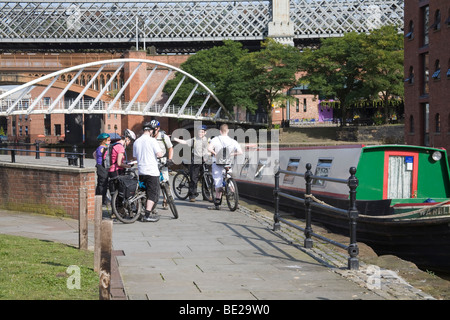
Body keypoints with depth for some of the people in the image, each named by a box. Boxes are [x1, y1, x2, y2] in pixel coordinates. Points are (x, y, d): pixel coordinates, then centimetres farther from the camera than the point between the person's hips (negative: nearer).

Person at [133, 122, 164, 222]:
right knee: (153, 193, -4)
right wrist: (162, 153, 7)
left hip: (141, 172, 7)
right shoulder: (152, 140, -10)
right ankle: (147, 215, -11)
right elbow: (159, 154, -15)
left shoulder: (136, 142, 10)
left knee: (146, 192, 17)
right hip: (152, 171, -7)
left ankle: (149, 211, 24)